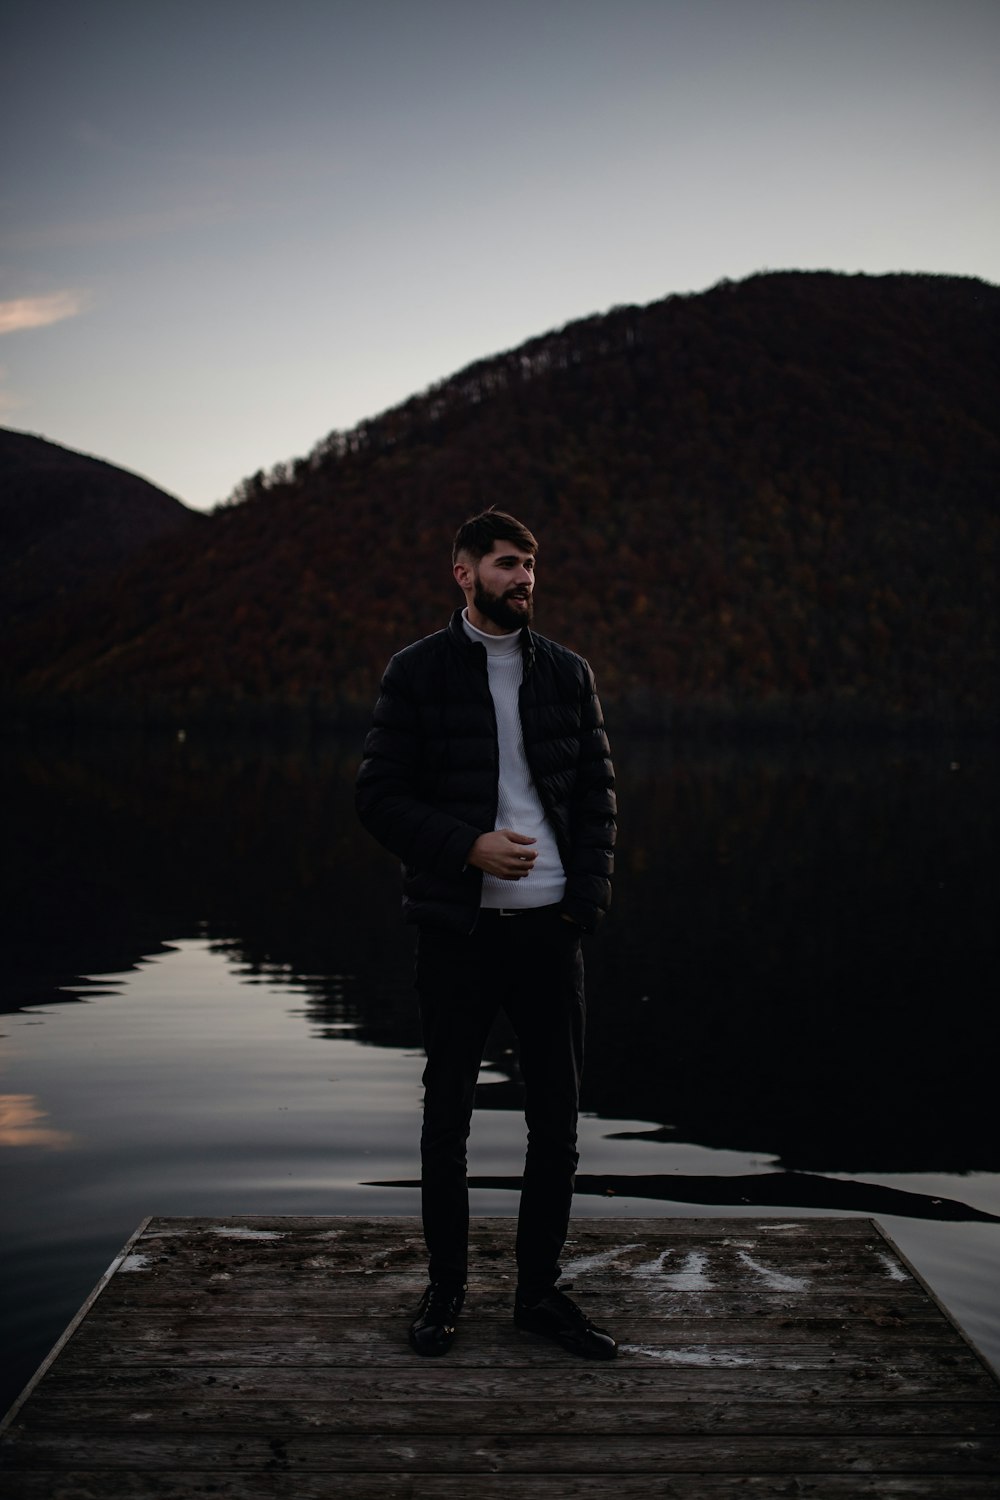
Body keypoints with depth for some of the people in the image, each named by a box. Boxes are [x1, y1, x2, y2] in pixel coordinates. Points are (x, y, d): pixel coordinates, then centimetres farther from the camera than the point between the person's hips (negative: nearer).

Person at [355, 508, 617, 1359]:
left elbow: (598, 791, 9)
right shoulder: (418, 672, -1)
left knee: (558, 1116, 7)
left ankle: (540, 1289, 22)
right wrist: (469, 845, -16)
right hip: (457, 928, -2)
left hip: (551, 926, 3)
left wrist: (588, 898, -3)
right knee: (447, 1115, 8)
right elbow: (380, 795, -4)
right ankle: (447, 1286, 24)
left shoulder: (568, 673, 8)